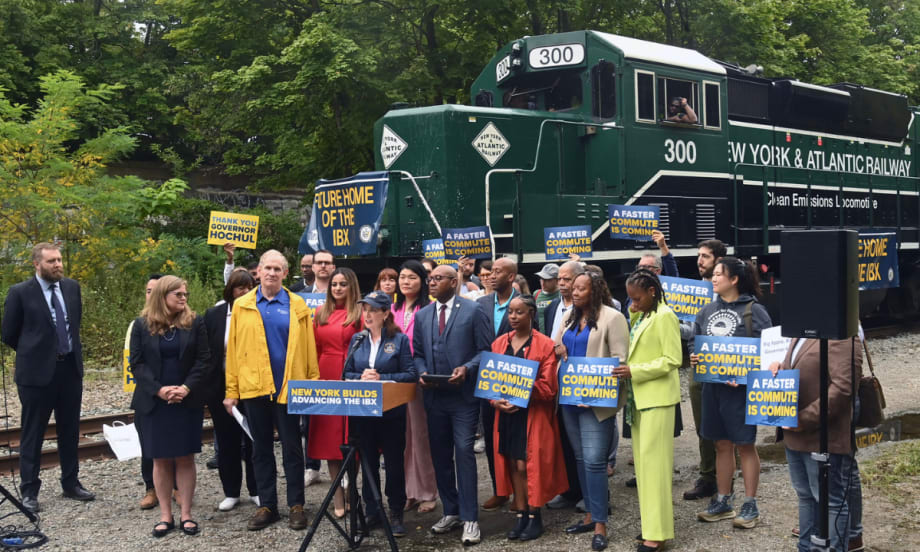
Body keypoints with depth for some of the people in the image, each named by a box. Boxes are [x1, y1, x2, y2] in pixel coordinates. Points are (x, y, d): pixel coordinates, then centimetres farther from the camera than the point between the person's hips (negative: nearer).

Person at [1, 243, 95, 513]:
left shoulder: (72, 287, 4)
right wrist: (33, 352, 8)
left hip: (70, 368, 5)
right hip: (37, 371, -5)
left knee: (70, 430, 14)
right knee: (33, 434, 4)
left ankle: (71, 483, 26)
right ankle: (29, 491, 13)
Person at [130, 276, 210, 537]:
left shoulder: (194, 323, 2)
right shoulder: (142, 325, 2)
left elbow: (203, 359, -1)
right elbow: (137, 362, -2)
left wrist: (186, 388, -14)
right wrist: (159, 389, -14)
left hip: (187, 401, 0)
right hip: (154, 402, 0)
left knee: (185, 457, 2)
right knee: (160, 459, 4)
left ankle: (186, 514, 8)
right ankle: (166, 516, 11)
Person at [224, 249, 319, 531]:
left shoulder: (297, 305, 3)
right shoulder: (241, 306, 6)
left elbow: (308, 347, 0)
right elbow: (233, 350, 3)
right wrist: (231, 391, -2)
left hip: (289, 388, -1)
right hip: (254, 388, 2)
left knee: (292, 448, 5)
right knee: (261, 449, 9)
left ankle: (296, 505, 14)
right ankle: (267, 506, 18)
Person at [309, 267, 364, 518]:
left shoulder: (360, 313, -1)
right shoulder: (321, 313, 13)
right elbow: (315, 349, 14)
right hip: (325, 379, 5)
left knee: (351, 438, -1)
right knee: (329, 437, 5)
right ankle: (338, 497, 10)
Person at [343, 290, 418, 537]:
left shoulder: (399, 340, -2)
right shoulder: (357, 340, 8)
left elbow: (410, 375, -8)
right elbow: (347, 373, 7)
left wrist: (381, 378, -17)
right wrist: (361, 377, -13)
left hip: (391, 412, -3)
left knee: (394, 463, 4)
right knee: (368, 462, 10)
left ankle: (396, 514, 15)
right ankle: (372, 512, 20)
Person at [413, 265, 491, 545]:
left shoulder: (473, 311, -2)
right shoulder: (422, 315, 13)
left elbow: (486, 349, -4)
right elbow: (418, 353, 15)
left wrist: (467, 369, -18)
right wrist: (422, 372, -4)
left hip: (463, 395, -5)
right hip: (434, 396, 5)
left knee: (464, 453, -10)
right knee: (440, 455, 11)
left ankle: (469, 519, -6)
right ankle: (450, 511, 23)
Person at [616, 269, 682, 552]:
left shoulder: (664, 316, -11)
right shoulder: (638, 317, 13)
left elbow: (672, 360, -17)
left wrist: (634, 371, -19)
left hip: (657, 398, -8)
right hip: (639, 397, 8)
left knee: (653, 461, -7)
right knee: (642, 461, 10)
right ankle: (651, 522, 17)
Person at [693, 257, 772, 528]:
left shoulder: (753, 310, -10)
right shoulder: (707, 311, 9)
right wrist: (693, 358, -4)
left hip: (741, 387, -6)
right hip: (712, 385, 6)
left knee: (744, 444, 4)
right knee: (722, 444, 14)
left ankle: (750, 505, 14)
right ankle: (723, 502, 24)